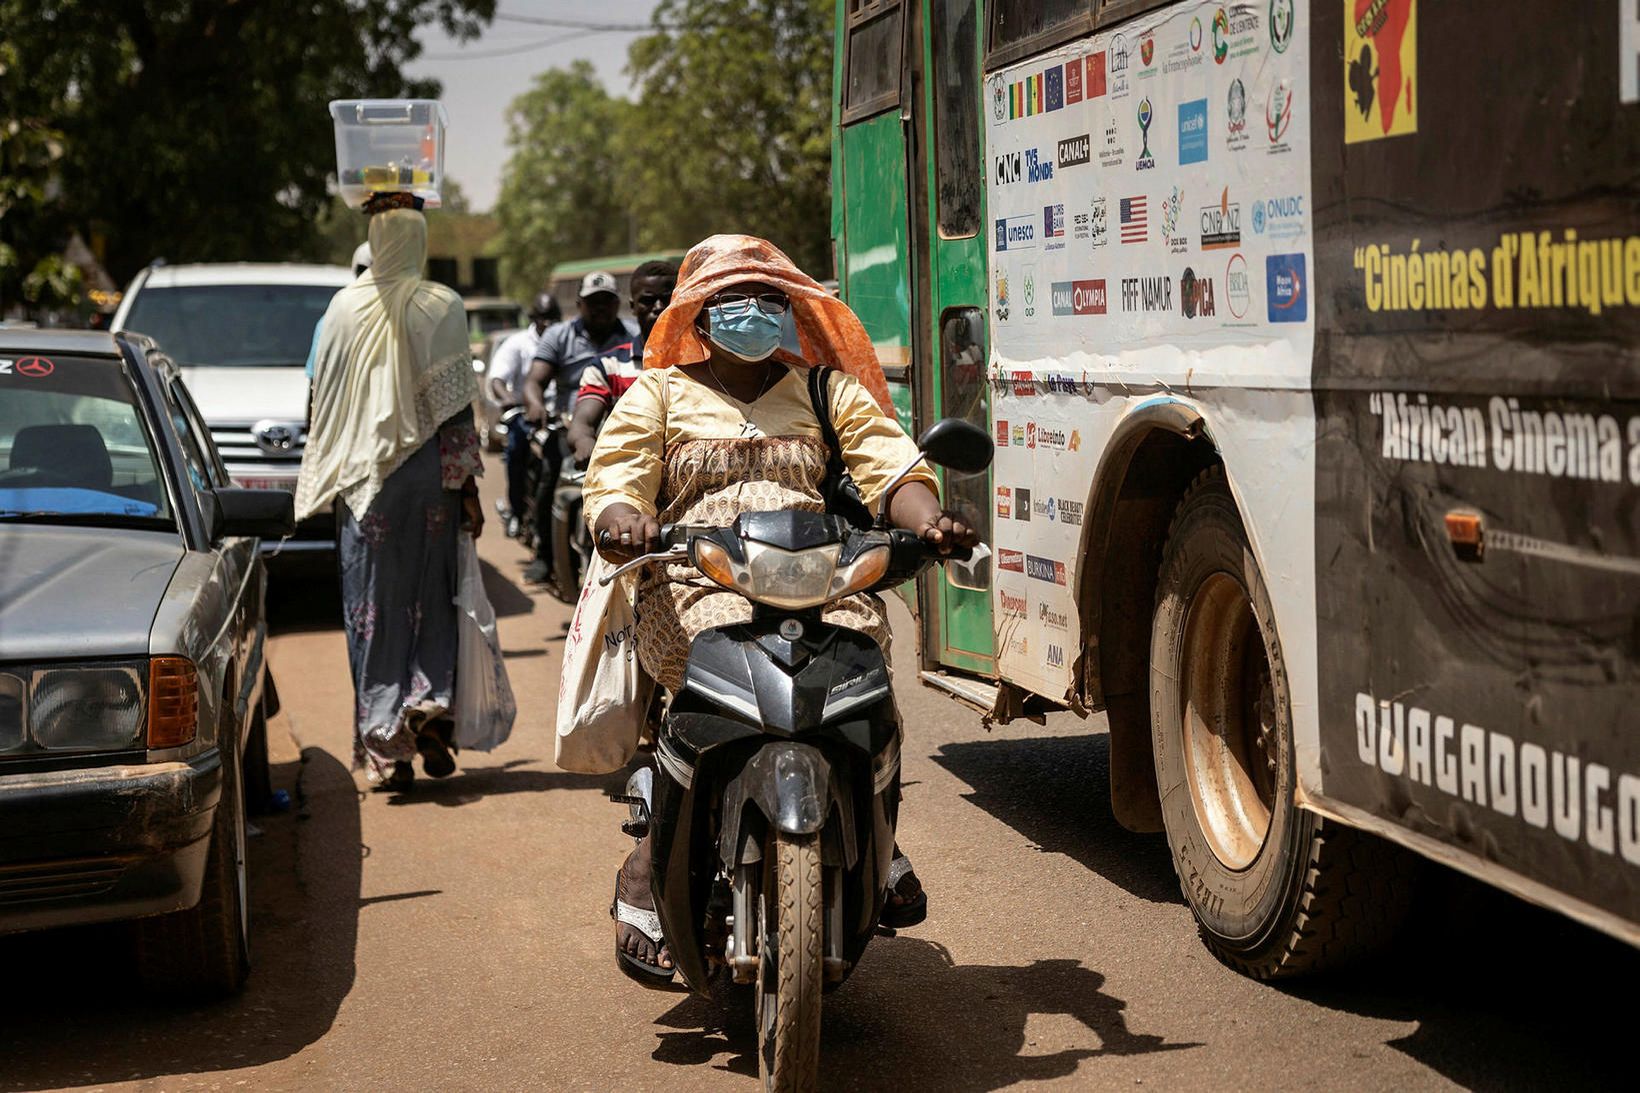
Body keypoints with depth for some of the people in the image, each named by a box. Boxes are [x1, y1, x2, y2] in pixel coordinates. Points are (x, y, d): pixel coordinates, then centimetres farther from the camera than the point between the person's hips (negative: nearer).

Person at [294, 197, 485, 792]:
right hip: (427, 474, -1)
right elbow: (454, 403, -7)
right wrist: (468, 485, -2)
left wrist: (329, 480, 17)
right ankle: (430, 705, -4)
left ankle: (384, 743, 4)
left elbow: (324, 397, 7)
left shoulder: (343, 308, 1)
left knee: (373, 608, 5)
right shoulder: (441, 306, -5)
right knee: (432, 600, 13)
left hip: (362, 476, 1)